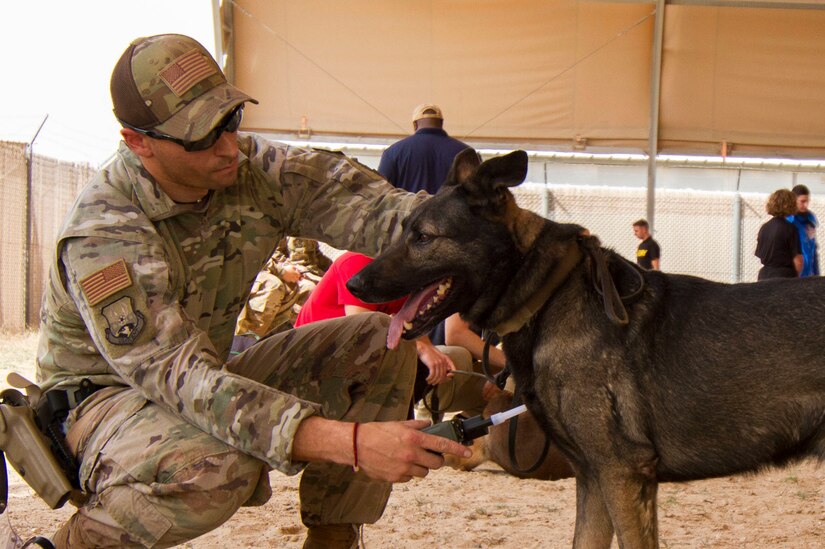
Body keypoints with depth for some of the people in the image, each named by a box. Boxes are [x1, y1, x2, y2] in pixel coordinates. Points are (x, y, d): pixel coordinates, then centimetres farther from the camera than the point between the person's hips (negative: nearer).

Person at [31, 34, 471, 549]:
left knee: (379, 343, -8)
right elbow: (181, 377, -39)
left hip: (210, 377, 7)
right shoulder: (102, 236, -31)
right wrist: (348, 442, -49)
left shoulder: (249, 166, -11)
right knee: (217, 465, -40)